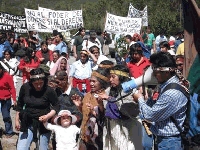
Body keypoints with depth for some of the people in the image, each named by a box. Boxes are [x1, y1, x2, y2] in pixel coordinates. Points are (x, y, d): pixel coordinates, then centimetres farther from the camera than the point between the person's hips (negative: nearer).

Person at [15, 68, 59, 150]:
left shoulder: (49, 91, -14)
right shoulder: (25, 87, -6)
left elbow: (56, 106, -3)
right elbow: (20, 104, 8)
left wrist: (48, 116, -20)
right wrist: (17, 120, 11)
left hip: (43, 124, -2)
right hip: (27, 123, 2)